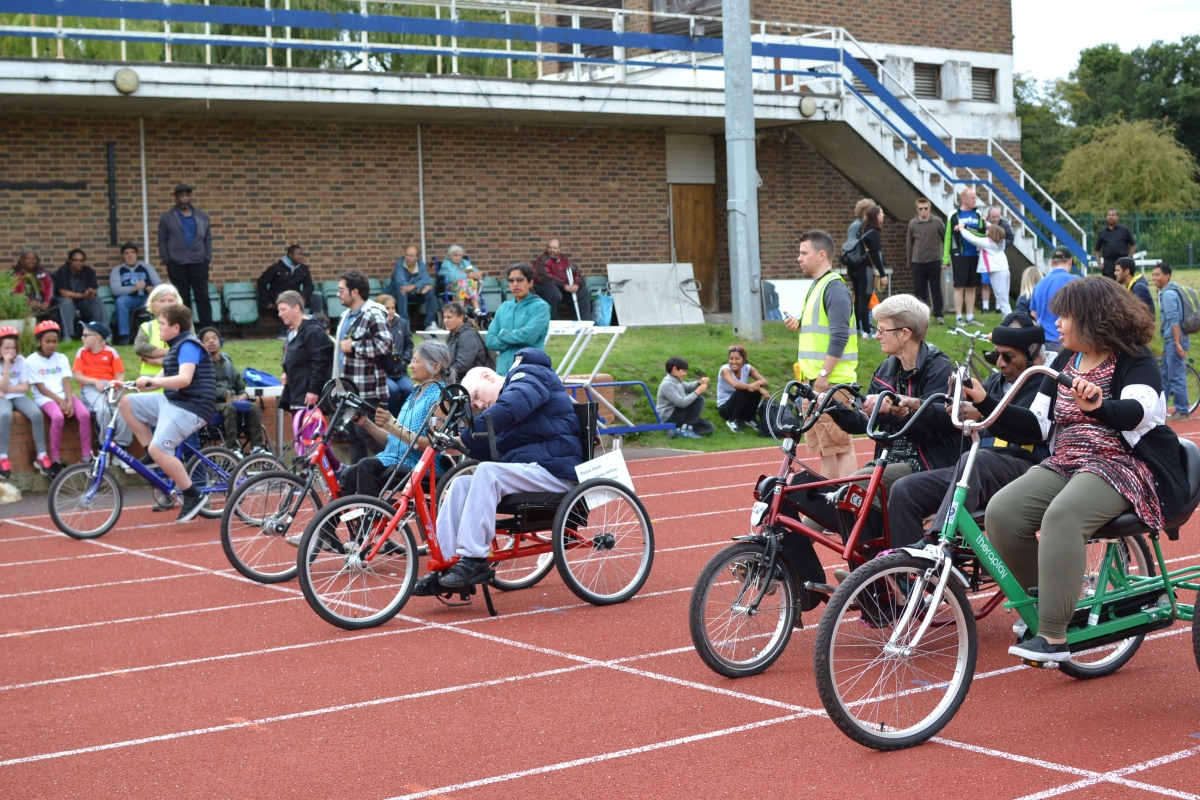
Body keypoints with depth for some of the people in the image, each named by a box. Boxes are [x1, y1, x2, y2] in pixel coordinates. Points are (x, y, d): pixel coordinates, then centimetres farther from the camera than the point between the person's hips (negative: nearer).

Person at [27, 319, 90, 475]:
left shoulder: (62, 358, 13)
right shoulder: (31, 361, 0)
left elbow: (66, 382, 3)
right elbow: (41, 387, -6)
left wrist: (69, 401, -15)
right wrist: (60, 402, -16)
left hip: (64, 395, 4)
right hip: (46, 398, -4)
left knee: (85, 415, -25)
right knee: (58, 417, -36)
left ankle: (87, 457, -21)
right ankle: (55, 460, -26)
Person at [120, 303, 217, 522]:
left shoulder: (188, 346, -13)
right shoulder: (176, 347, 19)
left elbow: (184, 379, -28)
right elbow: (164, 377, 17)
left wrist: (152, 381, -36)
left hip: (190, 407, -10)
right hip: (171, 401, 10)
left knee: (158, 449, -23)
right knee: (127, 403, 5)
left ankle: (193, 496, -12)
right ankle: (158, 460, 7)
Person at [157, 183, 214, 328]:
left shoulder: (202, 217, 10)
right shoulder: (167, 217, 3)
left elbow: (208, 239, 11)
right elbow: (162, 241, 3)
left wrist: (208, 259, 2)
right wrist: (166, 262, -3)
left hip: (199, 264, 1)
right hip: (177, 266, -1)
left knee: (203, 298, -1)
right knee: (182, 301, 4)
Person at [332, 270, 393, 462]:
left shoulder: (373, 314, -14)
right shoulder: (346, 316, 18)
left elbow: (384, 344, -27)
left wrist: (353, 346, -18)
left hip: (367, 390, -10)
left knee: (366, 434, -11)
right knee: (354, 436, 11)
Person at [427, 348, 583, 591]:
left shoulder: (529, 376, -2)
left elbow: (509, 408, -26)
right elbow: (493, 453, 13)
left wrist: (466, 437, -29)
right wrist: (463, 447, -4)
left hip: (553, 470, -9)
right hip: (526, 472, 9)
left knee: (487, 472, -29)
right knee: (460, 485, -7)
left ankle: (473, 559, -28)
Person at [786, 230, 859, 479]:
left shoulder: (834, 288, -12)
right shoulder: (816, 286, 17)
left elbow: (839, 336, -20)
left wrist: (824, 375, -21)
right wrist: (799, 325, 8)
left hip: (832, 382, -10)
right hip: (813, 381, 10)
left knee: (840, 446, -7)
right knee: (823, 447, 13)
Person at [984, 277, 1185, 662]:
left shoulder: (1136, 362, -6)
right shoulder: (1064, 362, 15)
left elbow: (1137, 412, -28)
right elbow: (1038, 423, 12)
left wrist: (1097, 405, -49)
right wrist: (984, 402, 3)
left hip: (1124, 466, -7)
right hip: (1065, 464, 7)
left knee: (1062, 515, -36)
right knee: (1002, 512, -19)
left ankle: (1053, 637, -33)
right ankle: (1037, 602, 1)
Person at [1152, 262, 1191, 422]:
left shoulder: (1168, 294, -15)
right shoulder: (1167, 292, 16)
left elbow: (1174, 320, -21)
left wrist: (1177, 343, -23)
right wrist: (1168, 344, 24)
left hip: (1175, 340, -10)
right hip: (1171, 340, 10)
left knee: (1176, 376, -5)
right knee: (1165, 375, 14)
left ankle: (1182, 412, 0)